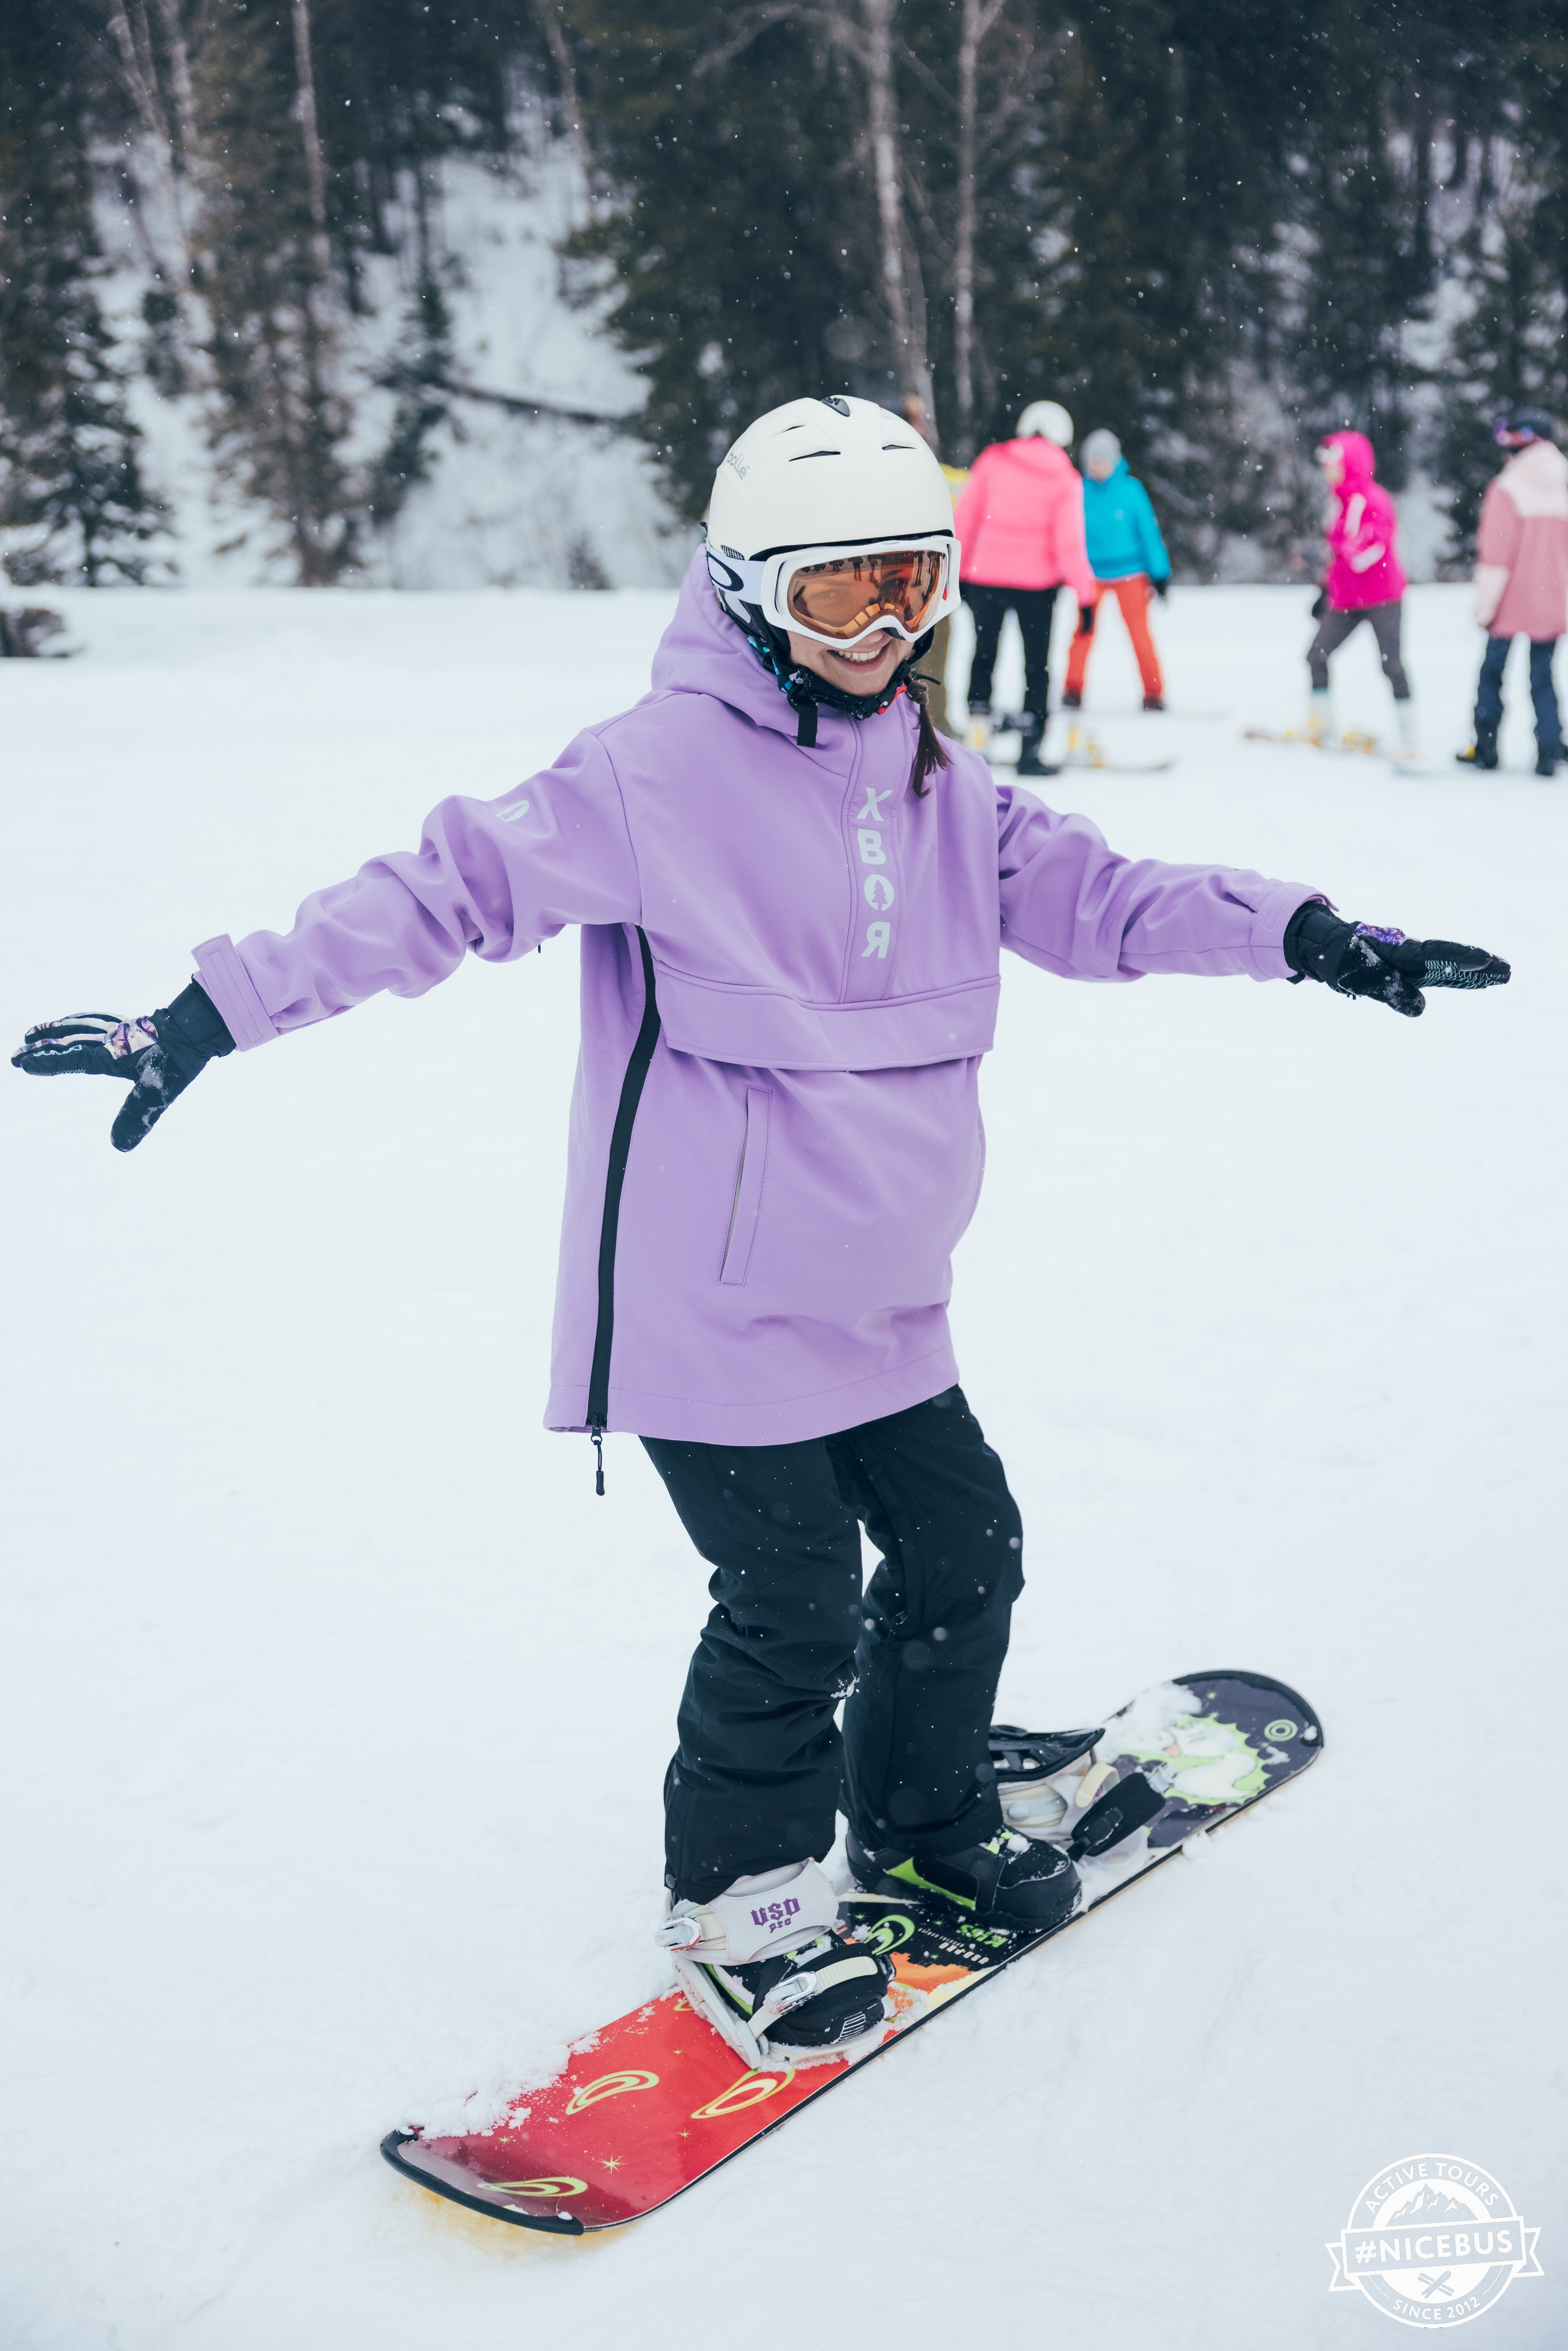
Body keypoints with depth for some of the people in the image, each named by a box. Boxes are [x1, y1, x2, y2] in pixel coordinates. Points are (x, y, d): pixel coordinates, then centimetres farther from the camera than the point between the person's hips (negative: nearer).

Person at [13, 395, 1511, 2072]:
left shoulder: (940, 786, 7)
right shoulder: (662, 769, -16)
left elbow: (1086, 894, 9)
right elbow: (453, 888, -16)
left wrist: (1301, 935, -1)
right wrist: (211, 1013, -20)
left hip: (881, 1288, 7)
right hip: (710, 1293, -7)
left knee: (964, 1548, 15)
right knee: (796, 1605, -1)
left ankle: (923, 1823, 41)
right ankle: (739, 1903, 24)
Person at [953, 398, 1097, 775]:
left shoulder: (993, 461, 2)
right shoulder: (1065, 479, -2)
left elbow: (965, 519, 2)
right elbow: (1068, 544, -8)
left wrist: (957, 571, 10)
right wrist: (1085, 595, -6)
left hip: (985, 574, 1)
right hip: (1036, 580, -1)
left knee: (984, 653, 19)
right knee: (1037, 664, 7)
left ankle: (978, 715, 7)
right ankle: (1030, 750, 2)